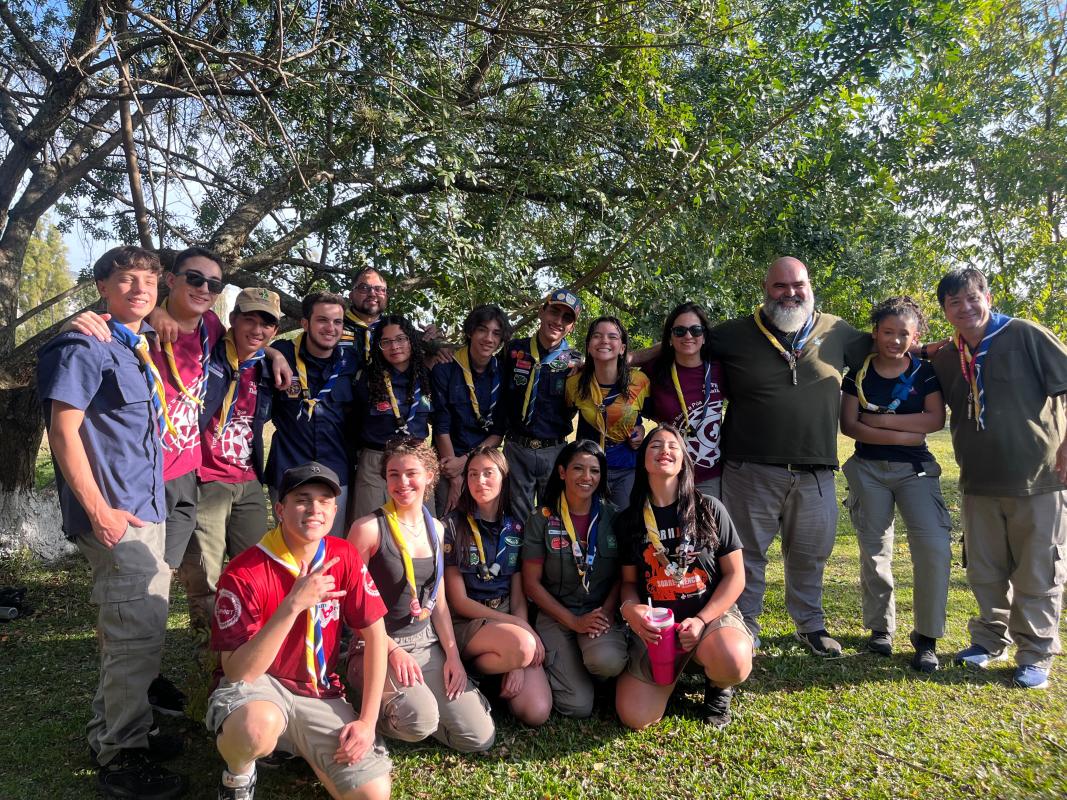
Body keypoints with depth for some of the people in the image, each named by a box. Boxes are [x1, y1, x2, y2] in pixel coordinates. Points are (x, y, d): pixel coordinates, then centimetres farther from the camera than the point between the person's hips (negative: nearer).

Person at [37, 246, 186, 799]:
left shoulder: (140, 350, 14)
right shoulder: (85, 346, -11)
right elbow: (63, 431, -16)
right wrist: (99, 511, -19)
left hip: (147, 512, 9)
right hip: (115, 515, -9)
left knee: (129, 630, 18)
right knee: (137, 634, -4)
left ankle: (113, 734, 33)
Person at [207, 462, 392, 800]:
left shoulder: (345, 557, -7)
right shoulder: (244, 573, -19)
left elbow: (375, 633, -3)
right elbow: (238, 672, -25)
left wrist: (367, 720, -9)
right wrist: (293, 605, -35)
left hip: (320, 694, 4)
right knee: (258, 727, -40)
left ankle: (302, 748, 18)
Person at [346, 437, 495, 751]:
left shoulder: (435, 528, 6)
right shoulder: (368, 527, -12)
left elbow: (438, 600, 10)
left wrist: (453, 655, 1)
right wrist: (393, 650, -15)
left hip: (427, 642, 5)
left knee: (480, 738, -5)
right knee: (421, 721, -31)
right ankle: (377, 706, 2)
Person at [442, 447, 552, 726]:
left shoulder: (515, 529, 7)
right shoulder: (452, 526, -4)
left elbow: (518, 595, 3)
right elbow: (459, 601, -7)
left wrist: (517, 662, -11)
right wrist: (522, 628, -14)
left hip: (509, 619, 3)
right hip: (465, 623, -3)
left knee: (537, 713, -18)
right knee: (524, 645, -35)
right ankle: (471, 672, -6)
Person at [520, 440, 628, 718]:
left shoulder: (612, 516, 2)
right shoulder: (542, 519, -3)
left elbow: (623, 574, 5)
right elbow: (531, 583, -3)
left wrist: (607, 610, -13)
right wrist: (574, 622, -11)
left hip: (602, 613, 1)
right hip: (556, 615, -1)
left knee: (608, 660, -33)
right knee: (578, 705, -15)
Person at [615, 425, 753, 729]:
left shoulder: (708, 509, -1)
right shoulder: (629, 520, 4)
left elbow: (735, 575, -1)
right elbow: (629, 582, 9)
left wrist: (701, 620, -14)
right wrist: (629, 608, -16)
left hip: (713, 614, -1)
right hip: (655, 626, 2)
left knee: (733, 663, -37)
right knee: (635, 717, -18)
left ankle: (718, 685, 4)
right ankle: (678, 667, 15)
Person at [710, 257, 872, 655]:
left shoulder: (836, 332, 7)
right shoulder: (736, 334, 0)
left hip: (815, 471, 3)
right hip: (751, 469, -2)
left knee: (810, 554, 16)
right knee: (748, 552, 9)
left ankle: (810, 624, 36)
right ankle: (745, 625, 25)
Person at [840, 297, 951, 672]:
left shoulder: (924, 371, 2)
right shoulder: (859, 372, 0)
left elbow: (936, 419, -10)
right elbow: (848, 425, -8)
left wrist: (881, 420, -14)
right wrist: (904, 434, -14)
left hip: (915, 468, 0)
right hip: (868, 469, 0)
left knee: (935, 547, -14)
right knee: (874, 550, 5)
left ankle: (927, 636, -1)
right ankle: (880, 627, 22)